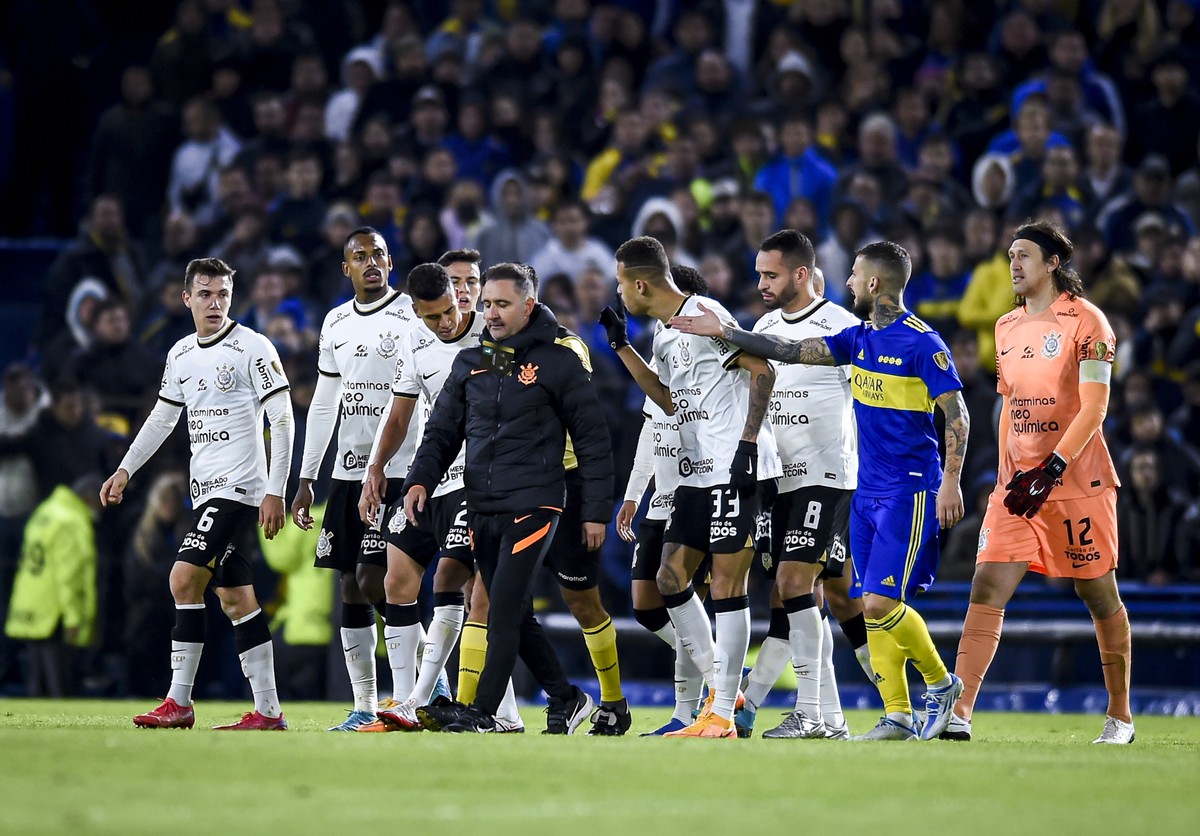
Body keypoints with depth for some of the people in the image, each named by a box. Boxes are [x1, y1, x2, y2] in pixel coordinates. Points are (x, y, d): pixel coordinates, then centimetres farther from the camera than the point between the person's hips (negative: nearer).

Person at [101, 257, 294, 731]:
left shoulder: (252, 349, -8)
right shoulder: (181, 355, 14)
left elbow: (282, 420, -10)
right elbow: (162, 418, 26)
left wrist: (275, 492, -15)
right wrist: (125, 470, 20)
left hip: (239, 487, -8)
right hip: (205, 490, 8)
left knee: (185, 579, -15)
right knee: (234, 597, 5)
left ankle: (179, 703, -11)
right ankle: (268, 711, 6)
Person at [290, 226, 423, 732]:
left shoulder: (413, 316, -6)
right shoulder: (336, 323, 14)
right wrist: (306, 478, 17)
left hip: (398, 474, -7)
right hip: (347, 474, 7)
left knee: (374, 582, -14)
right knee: (350, 588, 4)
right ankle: (364, 708, 8)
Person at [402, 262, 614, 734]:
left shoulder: (558, 362, -2)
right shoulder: (470, 363, 13)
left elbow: (593, 439, 0)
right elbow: (443, 430, 16)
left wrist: (596, 511, -3)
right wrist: (421, 480, -1)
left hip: (533, 505, -6)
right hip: (481, 510, 6)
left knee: (504, 610, -13)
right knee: (516, 616, 9)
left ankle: (481, 715, -13)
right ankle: (565, 699, 23)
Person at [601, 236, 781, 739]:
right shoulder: (663, 333, 16)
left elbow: (762, 371, -15)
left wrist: (747, 443, -19)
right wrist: (622, 348, 21)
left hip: (734, 470, -10)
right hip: (697, 473, 10)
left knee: (726, 587, -7)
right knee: (671, 579, 8)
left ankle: (722, 715, -5)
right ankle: (719, 686, 18)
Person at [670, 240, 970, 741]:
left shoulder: (922, 343, -11)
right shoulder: (859, 339, 11)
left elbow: (956, 415, -12)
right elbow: (790, 351, 14)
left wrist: (950, 482, -18)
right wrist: (722, 332, 12)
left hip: (908, 493, -8)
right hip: (866, 492, 8)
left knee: (880, 603, -13)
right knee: (872, 608, 3)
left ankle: (941, 682, 7)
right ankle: (897, 716, 6)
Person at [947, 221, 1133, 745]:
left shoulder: (1085, 321, -7)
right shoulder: (1008, 327, 13)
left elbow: (1094, 407, -13)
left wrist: (1052, 469, -20)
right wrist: (1006, 473, 15)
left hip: (1077, 479, -5)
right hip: (1020, 480, 5)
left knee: (1099, 593, 4)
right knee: (988, 587, -8)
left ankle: (1120, 717, 18)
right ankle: (959, 713, -15)